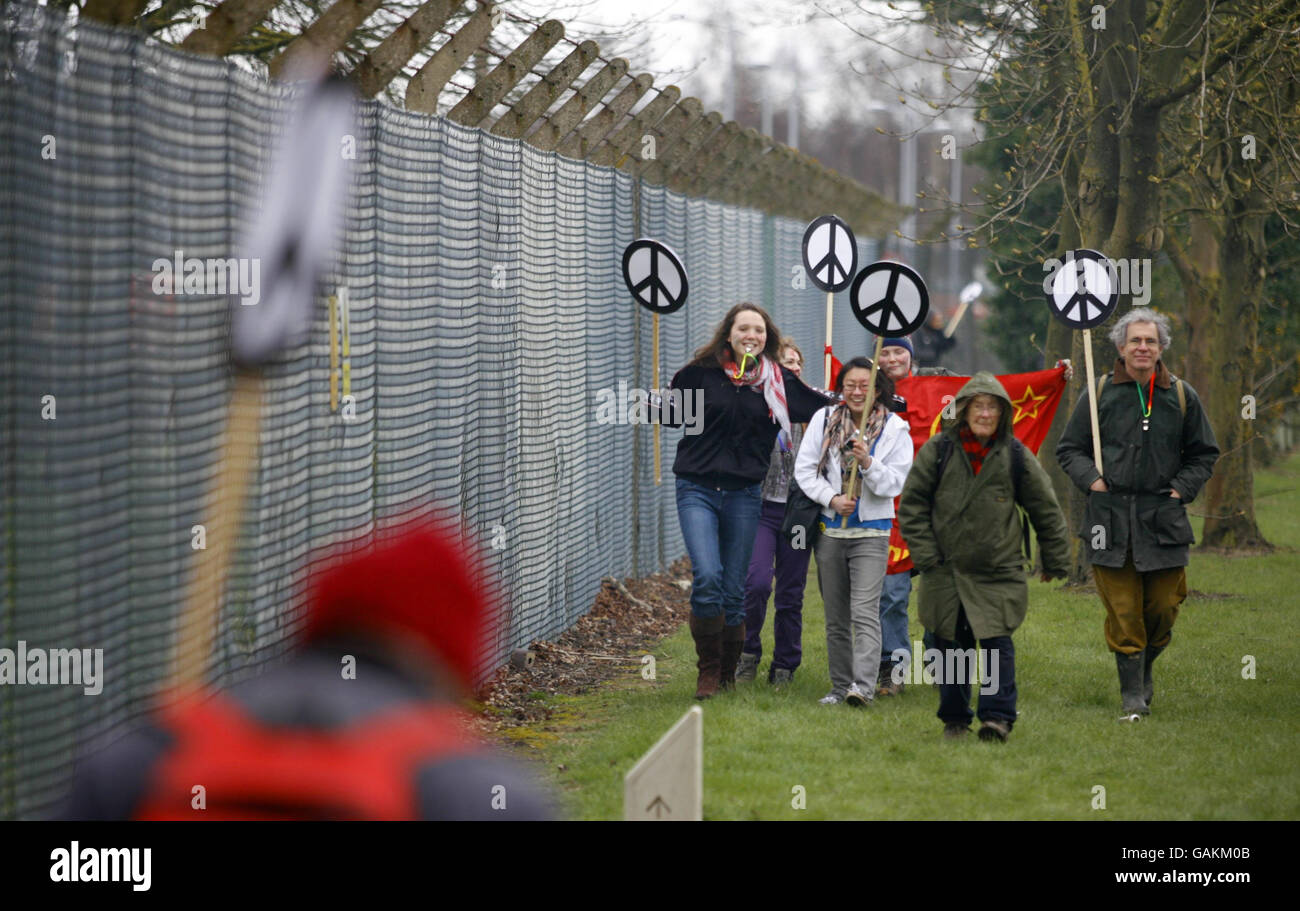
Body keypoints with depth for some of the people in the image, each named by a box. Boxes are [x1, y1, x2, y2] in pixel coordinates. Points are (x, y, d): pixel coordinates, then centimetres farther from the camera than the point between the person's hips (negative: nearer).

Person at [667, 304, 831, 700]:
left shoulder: (780, 381, 6)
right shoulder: (702, 372, 1)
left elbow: (825, 408, 13)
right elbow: (669, 414, 12)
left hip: (744, 493, 2)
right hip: (698, 489, -2)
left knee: (734, 589, 6)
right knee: (707, 577, -17)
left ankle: (727, 674, 21)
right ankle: (708, 669, -3)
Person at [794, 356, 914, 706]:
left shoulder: (894, 429, -1)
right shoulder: (824, 420, 4)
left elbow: (895, 483, -5)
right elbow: (804, 470, 3)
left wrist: (868, 462, -22)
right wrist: (833, 499, -11)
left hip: (871, 533, -3)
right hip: (830, 530, 3)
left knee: (865, 612, -15)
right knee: (836, 617, 9)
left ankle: (864, 686, -24)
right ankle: (840, 686, 16)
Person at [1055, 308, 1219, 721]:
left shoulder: (1181, 396, 7)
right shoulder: (1099, 394, 4)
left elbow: (1204, 454, 16)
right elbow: (1069, 449, 12)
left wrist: (1182, 488, 2)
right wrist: (1090, 479, -4)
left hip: (1164, 519, 1)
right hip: (1111, 519, -1)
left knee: (1162, 609, 4)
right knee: (1122, 613, -3)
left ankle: (1145, 667, 31)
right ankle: (1132, 693, 4)